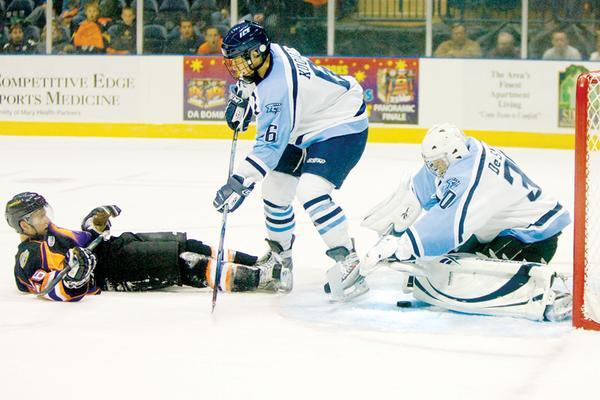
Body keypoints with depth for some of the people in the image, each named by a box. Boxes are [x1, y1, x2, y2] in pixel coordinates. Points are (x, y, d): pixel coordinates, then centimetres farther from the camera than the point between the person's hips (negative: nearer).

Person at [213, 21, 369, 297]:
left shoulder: (278, 87, -34)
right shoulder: (269, 54, -7)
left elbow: (270, 146, -35)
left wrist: (239, 183, -37)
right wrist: (241, 98, 10)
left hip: (342, 128, -11)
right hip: (308, 127, 11)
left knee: (310, 190, -28)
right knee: (275, 188, 12)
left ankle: (349, 264, -25)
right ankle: (279, 257, 31)